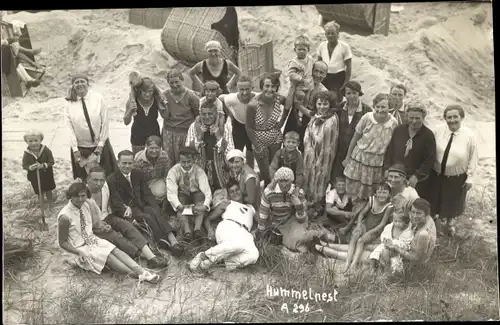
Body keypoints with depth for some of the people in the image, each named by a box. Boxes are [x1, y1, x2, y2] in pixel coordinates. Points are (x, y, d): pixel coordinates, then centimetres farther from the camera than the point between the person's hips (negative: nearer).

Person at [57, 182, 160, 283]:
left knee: (115, 250, -20)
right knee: (108, 256, -26)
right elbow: (62, 243, -11)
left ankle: (141, 271, -34)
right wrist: (79, 253, -22)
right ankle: (138, 275, -34)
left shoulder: (87, 205, -2)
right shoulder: (65, 216, -19)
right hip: (80, 248, -5)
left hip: (92, 239, 6)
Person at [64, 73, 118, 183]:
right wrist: (76, 151, -11)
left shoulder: (98, 98, -9)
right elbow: (70, 128, -6)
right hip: (81, 148, 1)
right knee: (85, 180, 10)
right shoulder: (69, 104, -5)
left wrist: (100, 146, -9)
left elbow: (105, 122, -7)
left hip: (100, 146, 0)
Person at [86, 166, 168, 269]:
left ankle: (150, 256, -38)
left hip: (106, 218, 5)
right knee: (114, 236, -30)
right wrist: (98, 226, -23)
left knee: (127, 225, -22)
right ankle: (144, 255, -43)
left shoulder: (104, 186, 0)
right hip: (92, 227, -5)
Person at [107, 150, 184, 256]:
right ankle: (163, 242, -39)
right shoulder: (112, 180, 2)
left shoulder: (138, 174, 16)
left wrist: (156, 208, -9)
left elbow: (147, 194, 8)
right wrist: (126, 210, -26)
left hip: (142, 205, 3)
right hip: (128, 209, -3)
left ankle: (173, 240, -45)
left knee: (155, 212, -29)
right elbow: (116, 202, -6)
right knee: (147, 217, -32)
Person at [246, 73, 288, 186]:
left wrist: (282, 121, 1)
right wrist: (258, 147, -12)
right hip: (260, 142, -2)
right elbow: (249, 128, -14)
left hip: (276, 140, 3)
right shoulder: (253, 105, -26)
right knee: (265, 174, 0)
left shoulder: (280, 99, -17)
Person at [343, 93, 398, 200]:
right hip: (360, 158, -1)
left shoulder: (394, 123, -9)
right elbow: (355, 139, -1)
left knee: (369, 195, 8)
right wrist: (347, 158, 4)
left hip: (378, 163, 1)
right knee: (353, 192, 3)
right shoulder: (367, 118, -12)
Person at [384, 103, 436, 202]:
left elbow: (430, 159, -8)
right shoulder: (398, 130, 7)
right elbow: (390, 151, 12)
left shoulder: (428, 135, -5)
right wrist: (387, 169, 3)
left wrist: (417, 176, -14)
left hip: (417, 182, -3)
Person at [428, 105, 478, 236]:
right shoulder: (438, 130, -12)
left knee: (452, 202, 21)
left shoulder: (469, 135, -16)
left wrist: (469, 177, -8)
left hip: (457, 178, -1)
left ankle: (449, 222, 50)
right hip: (436, 174, 1)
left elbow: (473, 158, -9)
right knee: (434, 201, 17)